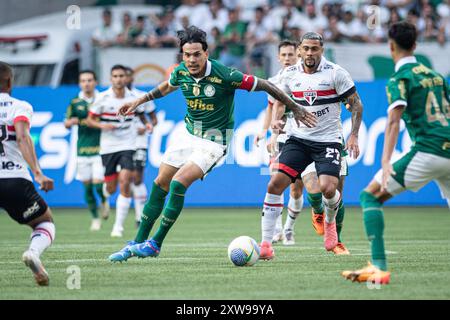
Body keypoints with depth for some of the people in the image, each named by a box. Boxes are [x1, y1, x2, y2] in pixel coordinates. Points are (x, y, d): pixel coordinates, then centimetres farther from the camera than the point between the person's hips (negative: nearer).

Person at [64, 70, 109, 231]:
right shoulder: (75, 102, 5)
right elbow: (66, 123, 13)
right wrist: (72, 121, -8)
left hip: (100, 147, -2)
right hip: (82, 149, 2)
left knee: (98, 183, -12)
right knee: (87, 185, 4)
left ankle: (104, 201, 21)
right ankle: (95, 218, 17)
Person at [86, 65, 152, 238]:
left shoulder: (133, 98, 0)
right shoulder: (102, 98, -6)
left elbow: (141, 114, 19)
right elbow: (89, 120, 2)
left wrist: (147, 124, -1)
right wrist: (102, 125, -18)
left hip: (127, 146, 0)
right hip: (108, 147, 0)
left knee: (124, 182, -17)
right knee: (111, 188, 5)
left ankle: (119, 225, -12)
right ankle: (104, 196, 46)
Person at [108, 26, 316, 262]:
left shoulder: (224, 75, -25)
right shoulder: (181, 72, -6)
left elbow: (263, 85, -16)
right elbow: (167, 87, 20)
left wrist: (295, 108, -12)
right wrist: (138, 102, 23)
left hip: (214, 141, -6)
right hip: (189, 135, 6)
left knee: (178, 183, -20)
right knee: (160, 184, 5)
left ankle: (156, 244, -10)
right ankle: (138, 243, 14)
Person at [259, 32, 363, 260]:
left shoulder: (335, 73, -8)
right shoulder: (290, 74, 3)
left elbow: (355, 103, -2)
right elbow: (280, 101, 19)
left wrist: (354, 135, -11)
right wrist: (277, 119, -2)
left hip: (328, 140, -3)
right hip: (298, 138, 3)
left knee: (328, 188, -22)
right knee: (275, 184, -14)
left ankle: (330, 221, 16)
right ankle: (266, 243, -8)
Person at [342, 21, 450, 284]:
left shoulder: (400, 79, -2)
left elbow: (394, 121, -16)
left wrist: (386, 162, -25)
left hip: (427, 151, -7)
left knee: (370, 196, 1)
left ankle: (379, 268, -13)